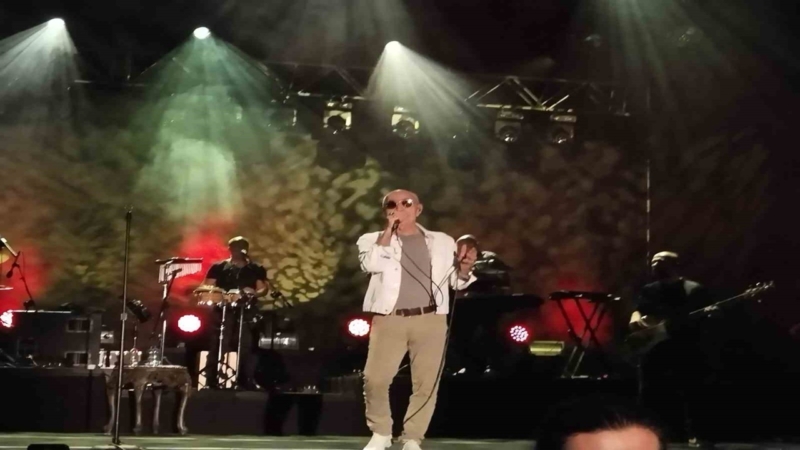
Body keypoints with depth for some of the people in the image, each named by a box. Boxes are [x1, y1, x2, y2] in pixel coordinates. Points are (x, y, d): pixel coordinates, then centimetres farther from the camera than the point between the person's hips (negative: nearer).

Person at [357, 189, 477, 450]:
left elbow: (457, 282, 16)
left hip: (430, 320, 1)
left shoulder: (442, 242, 15)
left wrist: (465, 268, -5)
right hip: (389, 320, -1)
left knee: (426, 383, -2)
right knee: (375, 379, -9)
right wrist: (389, 231, -6)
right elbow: (371, 264, -11)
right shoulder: (373, 240, 10)